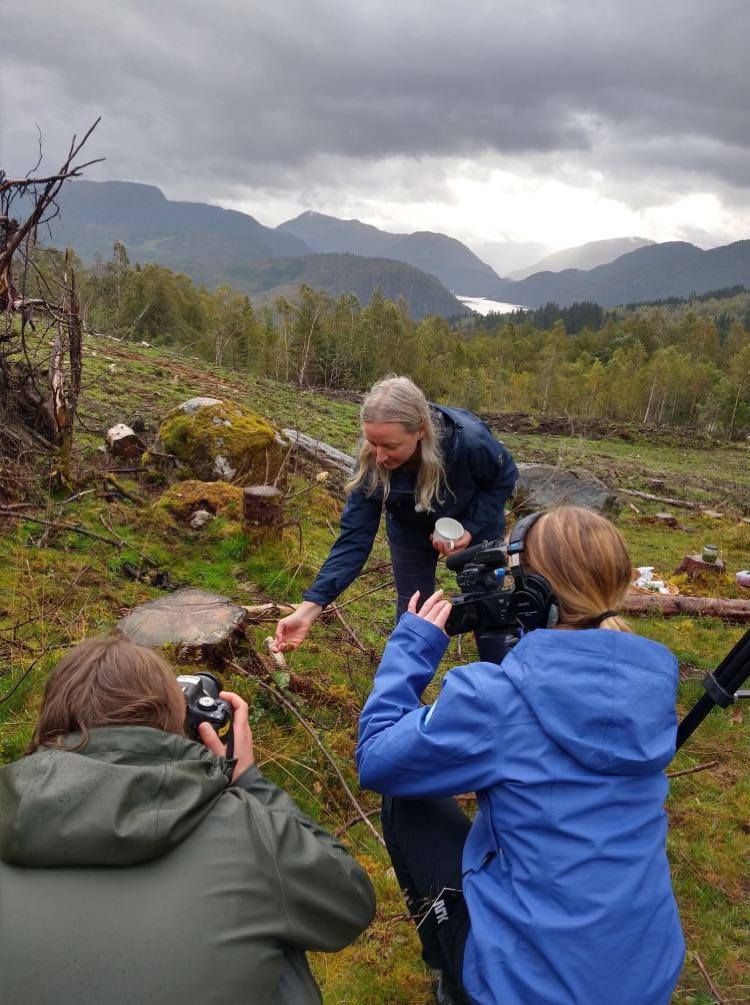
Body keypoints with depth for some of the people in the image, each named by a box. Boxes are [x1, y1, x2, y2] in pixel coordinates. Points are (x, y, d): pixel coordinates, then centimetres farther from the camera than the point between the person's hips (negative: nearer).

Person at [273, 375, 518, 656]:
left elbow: (504, 478, -17)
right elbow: (354, 538, -31)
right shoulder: (371, 464, -34)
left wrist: (471, 529, -29)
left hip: (476, 524, -1)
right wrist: (309, 607, -40)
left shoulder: (470, 441, -41)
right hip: (412, 529, 1)